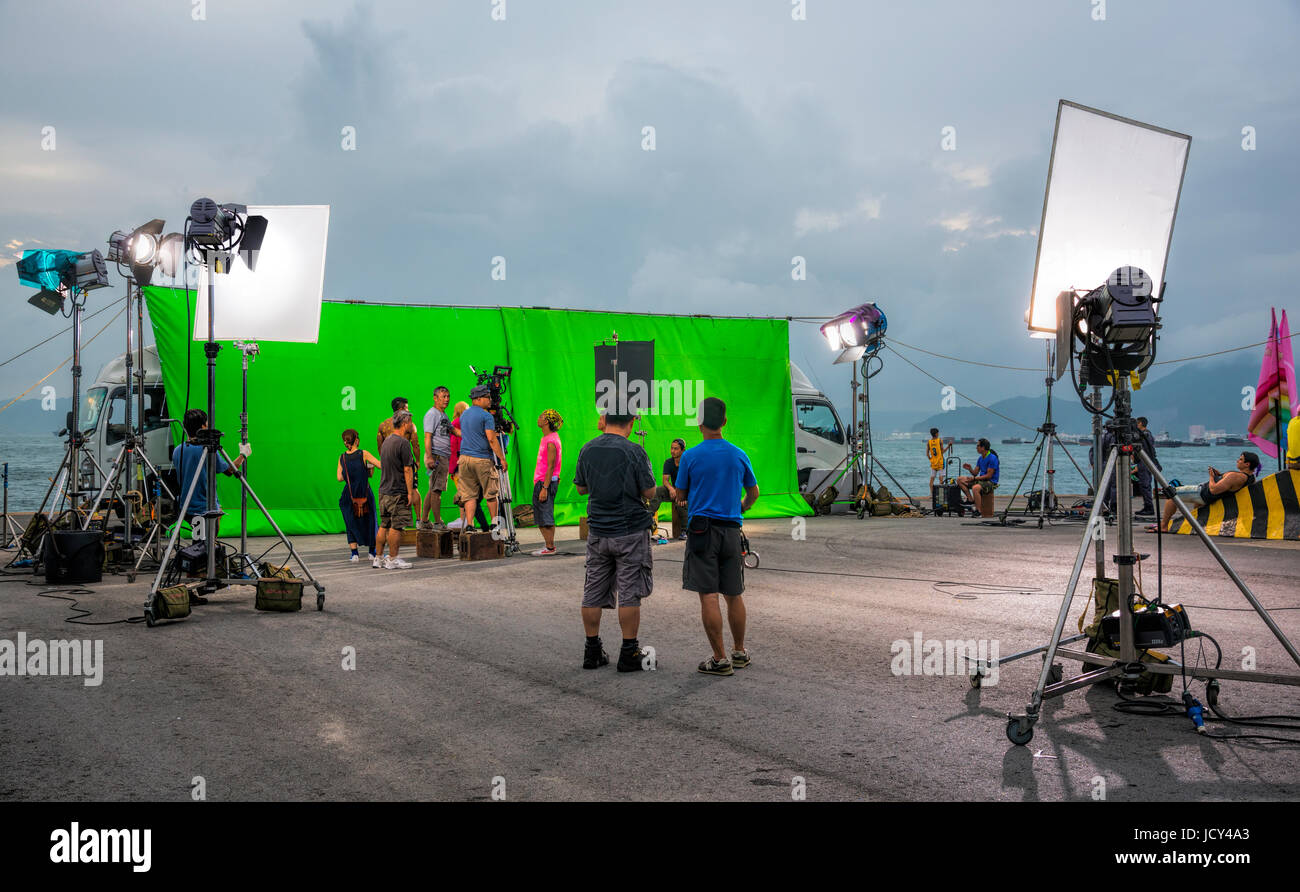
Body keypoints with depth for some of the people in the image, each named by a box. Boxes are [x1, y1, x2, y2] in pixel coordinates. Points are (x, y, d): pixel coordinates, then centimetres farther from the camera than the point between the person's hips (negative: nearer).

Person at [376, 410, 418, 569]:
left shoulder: (386, 441, 15)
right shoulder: (403, 443, -14)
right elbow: (407, 469, -16)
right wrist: (410, 492, -14)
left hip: (384, 491, 9)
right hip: (397, 492, -9)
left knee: (384, 525, 13)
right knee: (396, 526, -2)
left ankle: (377, 558, 16)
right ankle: (392, 560, 1)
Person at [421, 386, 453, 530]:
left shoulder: (444, 415, 20)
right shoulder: (432, 414, -8)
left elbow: (453, 431, 30)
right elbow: (427, 437, -15)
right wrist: (429, 457, -24)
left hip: (444, 457, 9)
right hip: (436, 456, -9)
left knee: (434, 490, 10)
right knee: (436, 489, -8)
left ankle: (424, 521, 15)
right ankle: (438, 522, -7)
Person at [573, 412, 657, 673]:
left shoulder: (587, 450, 1)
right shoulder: (634, 452, -13)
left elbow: (581, 488, 11)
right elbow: (649, 492, -8)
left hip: (597, 532, 4)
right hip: (630, 532, -4)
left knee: (593, 593, 11)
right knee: (629, 594, 3)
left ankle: (592, 652, 17)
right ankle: (629, 654, 8)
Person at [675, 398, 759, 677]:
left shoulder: (690, 456, -6)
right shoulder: (739, 455, 5)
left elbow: (680, 496, 3)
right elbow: (753, 492, 17)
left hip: (702, 530, -4)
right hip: (731, 529, 4)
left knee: (708, 596, -3)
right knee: (734, 595, 14)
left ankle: (720, 659, -3)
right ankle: (740, 652, 24)